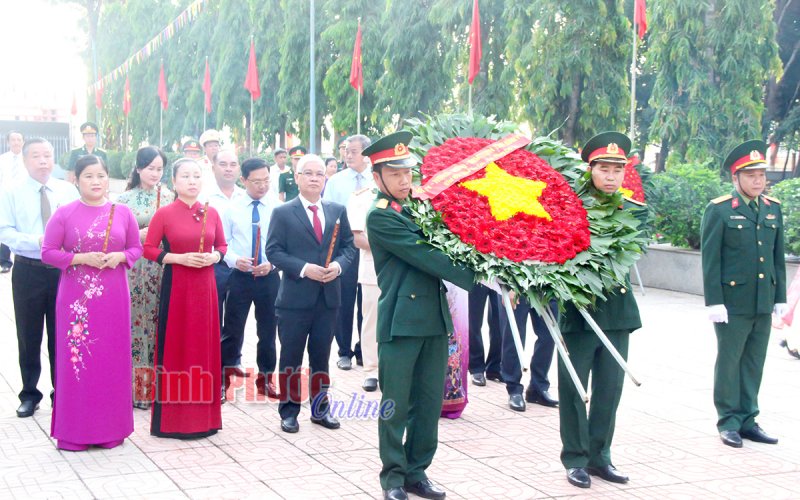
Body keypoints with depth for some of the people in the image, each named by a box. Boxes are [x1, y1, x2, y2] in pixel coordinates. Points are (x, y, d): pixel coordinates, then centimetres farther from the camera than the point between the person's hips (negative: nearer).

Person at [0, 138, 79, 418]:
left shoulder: (68, 191, 3)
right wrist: (37, 241, -20)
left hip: (64, 269, 1)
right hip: (28, 271, -1)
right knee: (29, 336, 7)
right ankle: (29, 395, 22)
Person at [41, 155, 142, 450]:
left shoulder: (123, 213, 6)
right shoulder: (64, 213, 0)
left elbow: (136, 248, 11)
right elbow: (48, 252, -2)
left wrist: (120, 256, -10)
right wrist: (81, 258, -15)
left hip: (113, 298, 2)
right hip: (76, 298, -2)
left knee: (112, 359, 5)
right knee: (76, 359, 0)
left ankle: (111, 428, 16)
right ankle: (74, 431, 9)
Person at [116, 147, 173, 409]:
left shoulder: (169, 198, 7)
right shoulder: (124, 199, 3)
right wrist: (138, 235, -12)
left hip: (163, 271, 2)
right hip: (133, 270, -1)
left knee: (160, 322, 2)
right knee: (134, 320, -1)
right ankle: (135, 387, 8)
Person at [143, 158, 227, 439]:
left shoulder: (211, 213, 6)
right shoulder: (164, 214, -4)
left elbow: (222, 245, 15)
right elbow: (148, 249, -5)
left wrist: (214, 257, -6)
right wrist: (179, 258, -15)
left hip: (204, 287, 4)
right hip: (176, 287, -4)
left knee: (204, 345, 7)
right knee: (175, 345, 0)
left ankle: (201, 413, 18)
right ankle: (173, 417, 9)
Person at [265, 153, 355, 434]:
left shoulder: (338, 211, 9)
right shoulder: (283, 213, -2)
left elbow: (348, 246, 10)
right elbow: (273, 251, -7)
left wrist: (338, 265, -10)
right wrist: (303, 269, -18)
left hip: (329, 296, 3)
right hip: (295, 297, -3)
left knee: (321, 356, 13)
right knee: (291, 357, 4)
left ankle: (320, 409, 24)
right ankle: (289, 411, 15)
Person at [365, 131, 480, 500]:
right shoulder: (380, 217, -8)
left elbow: (442, 244, 17)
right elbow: (425, 256, -15)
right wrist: (477, 279, -17)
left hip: (435, 318, 6)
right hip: (401, 321, -6)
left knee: (430, 402, 10)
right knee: (396, 404, 2)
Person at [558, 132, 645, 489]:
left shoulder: (634, 212, 5)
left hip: (617, 311, 4)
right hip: (578, 311, -4)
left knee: (609, 389, 11)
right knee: (573, 389, 4)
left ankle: (599, 456, 25)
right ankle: (575, 459, 17)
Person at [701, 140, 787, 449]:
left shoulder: (773, 209, 11)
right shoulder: (719, 210, -6)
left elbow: (778, 256, 14)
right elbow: (710, 259, -8)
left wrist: (780, 297, 11)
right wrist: (714, 301, -12)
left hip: (763, 302, 5)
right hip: (732, 302, -5)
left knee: (754, 364, 11)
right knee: (729, 362, 4)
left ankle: (747, 420, 20)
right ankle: (729, 422, 13)